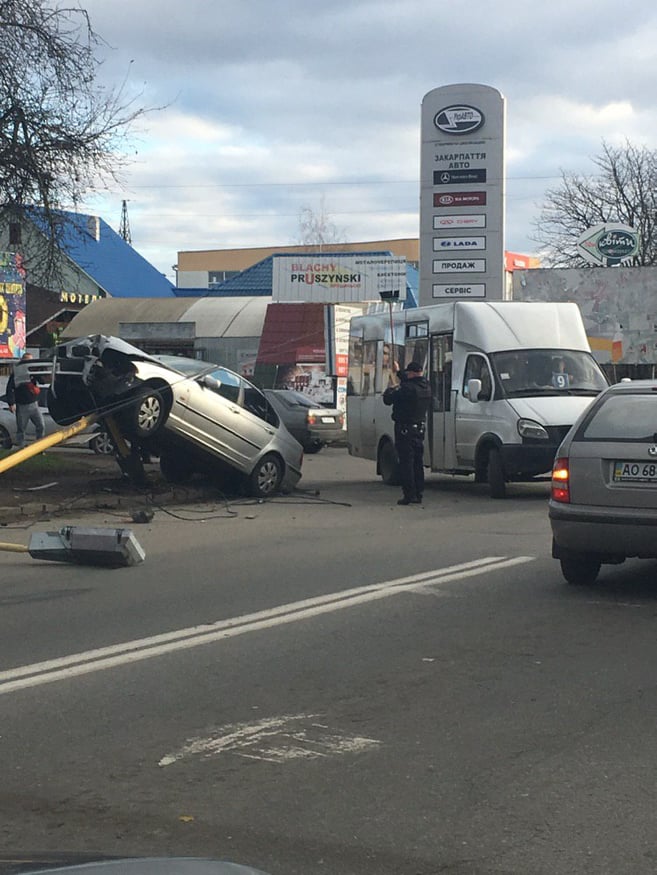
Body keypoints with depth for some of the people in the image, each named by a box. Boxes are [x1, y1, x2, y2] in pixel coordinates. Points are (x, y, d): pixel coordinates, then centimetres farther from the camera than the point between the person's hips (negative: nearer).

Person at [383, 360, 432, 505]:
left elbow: (388, 399, -13)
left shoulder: (407, 388, -20)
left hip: (405, 429, -8)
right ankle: (418, 494, 16)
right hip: (420, 428, 8)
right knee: (418, 462, 12)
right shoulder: (426, 387, 6)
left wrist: (392, 387, 6)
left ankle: (409, 494, -8)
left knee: (406, 462, -5)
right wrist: (398, 372, 40)